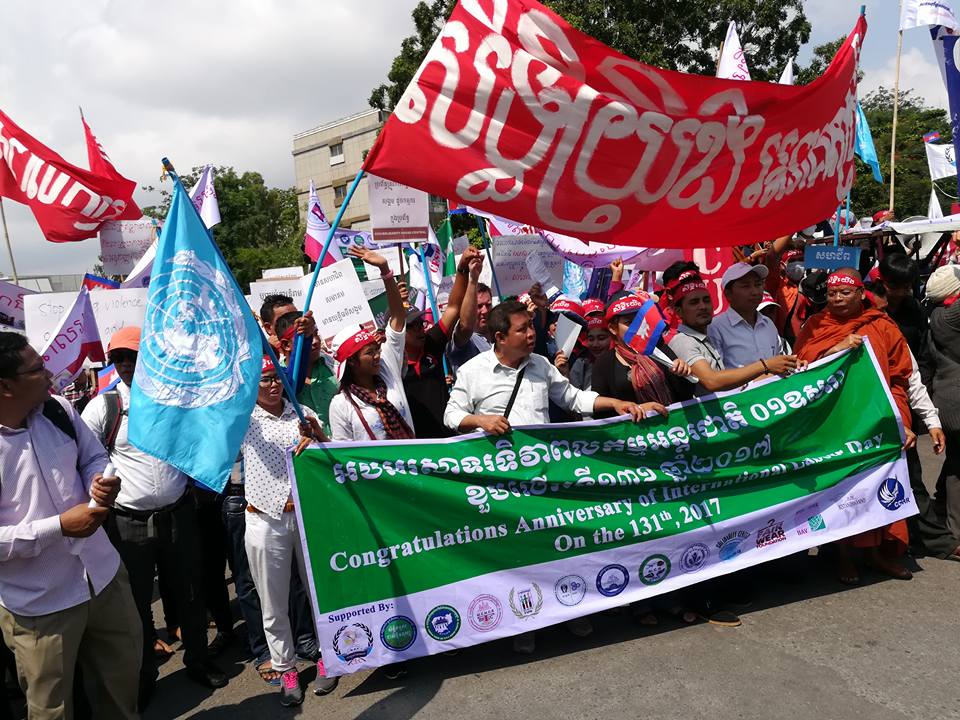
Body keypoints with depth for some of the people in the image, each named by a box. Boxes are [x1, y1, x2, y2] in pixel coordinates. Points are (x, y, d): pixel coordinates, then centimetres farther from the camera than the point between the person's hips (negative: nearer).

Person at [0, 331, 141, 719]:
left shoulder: (58, 410, -6)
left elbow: (94, 457, 9)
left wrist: (102, 483, -12)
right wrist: (60, 526, -23)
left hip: (103, 575, 5)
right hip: (39, 604, -5)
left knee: (124, 671, 23)